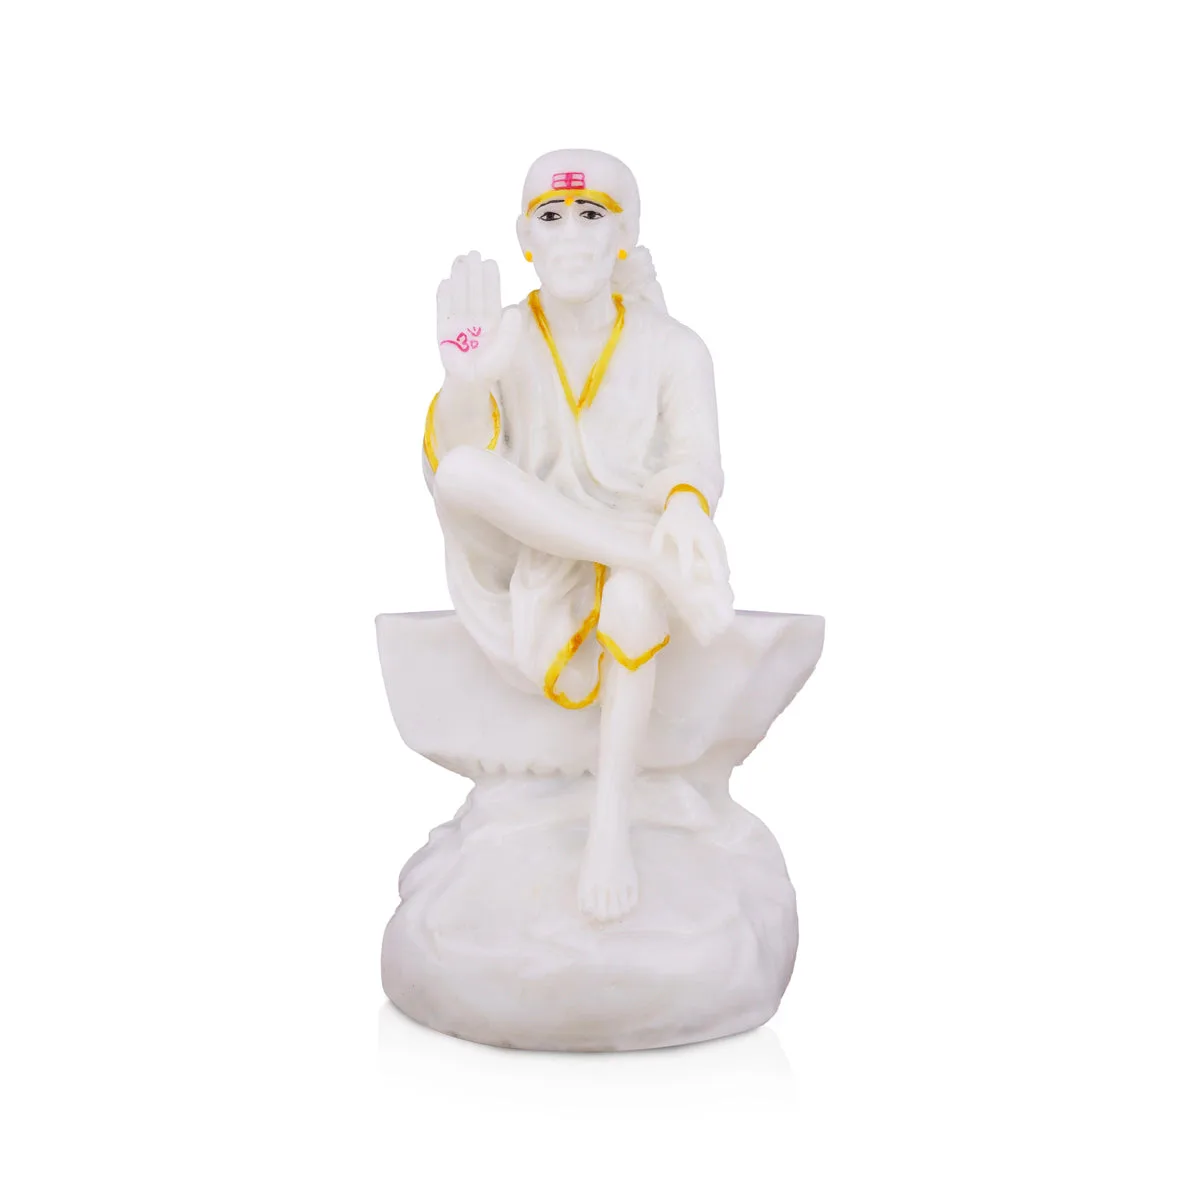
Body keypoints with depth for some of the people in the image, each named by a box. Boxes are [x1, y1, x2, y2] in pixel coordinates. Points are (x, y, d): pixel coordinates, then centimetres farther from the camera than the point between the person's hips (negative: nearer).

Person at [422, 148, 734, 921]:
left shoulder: (672, 348, -2)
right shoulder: (504, 341, -4)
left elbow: (698, 459, -13)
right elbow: (447, 472, -15)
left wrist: (685, 504, -38)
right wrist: (464, 378, -35)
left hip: (625, 566, 0)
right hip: (522, 564, 1)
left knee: (633, 597, -38)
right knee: (464, 473, -30)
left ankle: (611, 825, -30)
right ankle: (665, 563, -30)